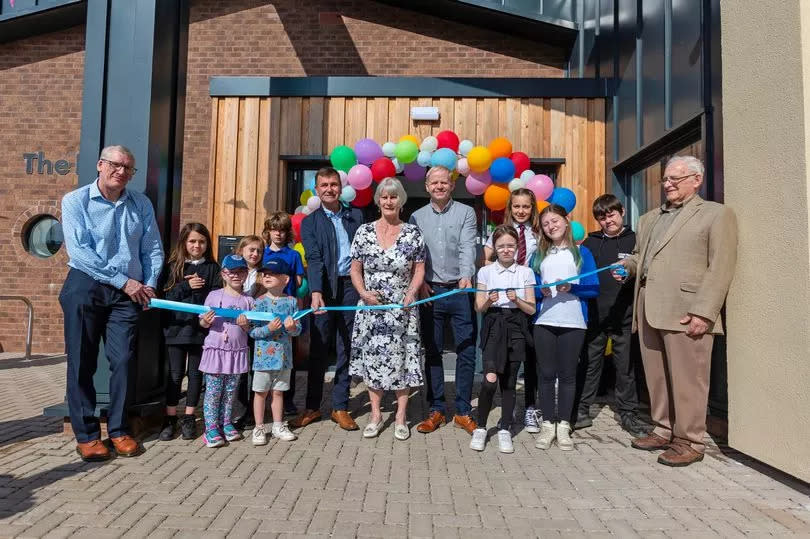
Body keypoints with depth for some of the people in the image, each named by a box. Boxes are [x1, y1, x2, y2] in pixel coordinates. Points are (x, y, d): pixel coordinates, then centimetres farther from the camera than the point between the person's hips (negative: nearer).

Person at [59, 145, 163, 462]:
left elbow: (153, 249, 6)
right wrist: (123, 281, -15)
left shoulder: (141, 204, 6)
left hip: (129, 292, 2)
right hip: (85, 287, -2)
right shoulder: (75, 201, -3)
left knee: (123, 361, 4)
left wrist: (149, 285, -8)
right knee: (82, 362, 3)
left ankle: (119, 429, 16)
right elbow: (79, 252, -13)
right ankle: (86, 434, 14)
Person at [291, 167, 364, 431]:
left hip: (352, 286, 1)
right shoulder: (310, 222, 6)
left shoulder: (356, 216, 11)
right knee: (319, 348, 4)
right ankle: (312, 406, 17)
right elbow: (314, 259, -7)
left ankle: (340, 407, 16)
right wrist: (316, 292, -20)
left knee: (346, 348, 6)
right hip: (325, 288, -1)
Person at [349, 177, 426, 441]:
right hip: (371, 308, 1)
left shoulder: (413, 233, 0)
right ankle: (375, 414, 22)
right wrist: (363, 293, -11)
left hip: (402, 308, -1)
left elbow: (419, 269, 3)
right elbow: (355, 269, 5)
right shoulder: (364, 231, 2)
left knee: (401, 359, 4)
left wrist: (411, 293, -13)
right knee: (372, 358, 7)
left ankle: (401, 417, 18)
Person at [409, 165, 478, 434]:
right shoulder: (417, 217, 11)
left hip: (460, 290, -1)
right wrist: (420, 283, -5)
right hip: (430, 291, 2)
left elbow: (467, 247, -9)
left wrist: (466, 276, -25)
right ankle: (436, 410, 18)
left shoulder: (465, 213, 5)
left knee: (466, 351, 1)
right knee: (432, 351, 6)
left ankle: (463, 411, 13)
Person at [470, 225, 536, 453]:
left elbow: (531, 309, 6)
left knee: (509, 381, 6)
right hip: (493, 326, -1)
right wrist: (489, 301, -16)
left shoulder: (526, 272, 7)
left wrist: (517, 300, -13)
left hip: (516, 327, 1)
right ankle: (480, 428, 4)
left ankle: (505, 430, 18)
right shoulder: (485, 271, 6)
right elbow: (479, 308, 5)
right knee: (490, 378, -14)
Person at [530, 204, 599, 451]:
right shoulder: (538, 255, 13)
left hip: (573, 323, -2)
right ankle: (548, 424, 11)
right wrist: (540, 291, -10)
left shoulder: (582, 252, 6)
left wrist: (572, 288, -16)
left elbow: (594, 289, 0)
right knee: (546, 373, 3)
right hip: (544, 322, 2)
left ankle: (564, 426, 11)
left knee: (568, 374, 4)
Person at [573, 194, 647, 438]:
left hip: (624, 315, -2)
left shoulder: (634, 240, 2)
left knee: (625, 365, 7)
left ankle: (628, 413, 21)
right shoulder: (590, 242, 10)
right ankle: (581, 411, 18)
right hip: (594, 314, 2)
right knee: (589, 363, 8)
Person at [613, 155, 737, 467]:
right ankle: (664, 431, 25)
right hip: (648, 309, 6)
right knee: (656, 377, 11)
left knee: (686, 379, -2)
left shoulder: (717, 214, 4)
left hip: (685, 312, -6)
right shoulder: (650, 218, 23)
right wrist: (626, 265, 7)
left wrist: (703, 312, -15)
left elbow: (721, 268, -6)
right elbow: (639, 255, 32)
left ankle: (689, 443, 10)